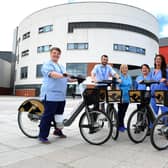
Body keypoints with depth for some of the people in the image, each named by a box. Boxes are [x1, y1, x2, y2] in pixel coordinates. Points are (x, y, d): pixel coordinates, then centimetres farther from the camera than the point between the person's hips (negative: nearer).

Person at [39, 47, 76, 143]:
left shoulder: (61, 66, 23)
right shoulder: (47, 65, -4)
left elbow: (65, 78, 25)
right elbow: (52, 74, -23)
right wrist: (62, 75, -40)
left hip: (61, 95, 8)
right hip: (51, 95, -8)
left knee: (59, 114, 16)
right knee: (48, 116, -6)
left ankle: (58, 131, 33)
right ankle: (42, 136, 3)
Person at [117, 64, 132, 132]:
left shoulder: (129, 77, 13)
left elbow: (131, 87, 18)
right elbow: (117, 87, -10)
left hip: (127, 98, 6)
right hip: (121, 97, -5)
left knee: (124, 111, 13)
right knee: (120, 111, 1)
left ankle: (122, 124, 25)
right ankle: (120, 125, 10)